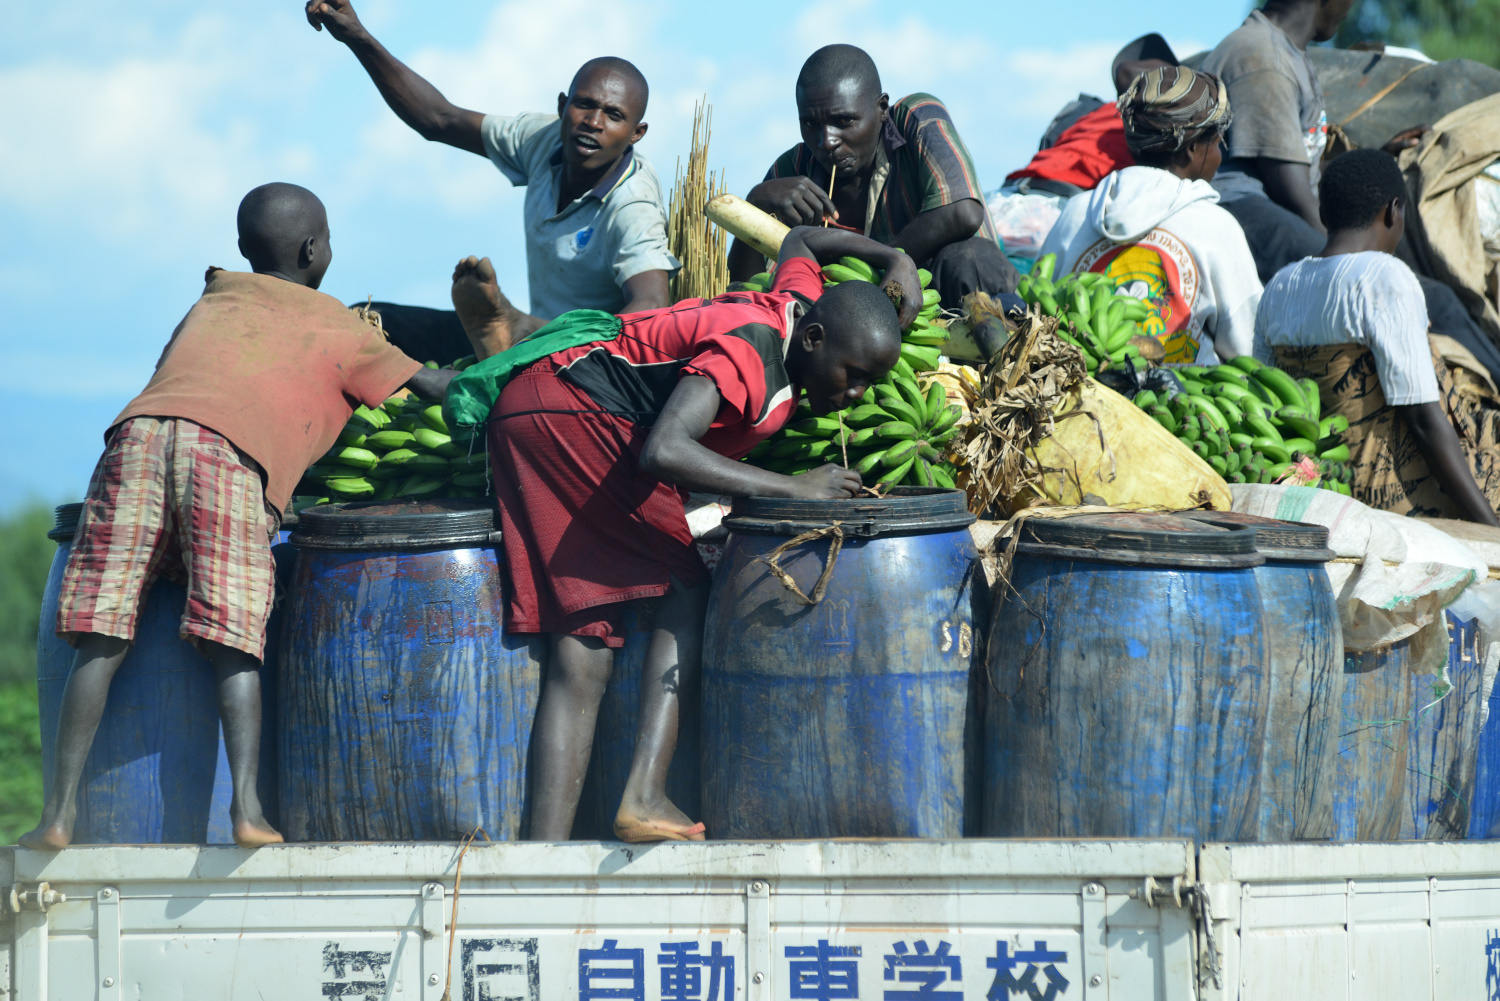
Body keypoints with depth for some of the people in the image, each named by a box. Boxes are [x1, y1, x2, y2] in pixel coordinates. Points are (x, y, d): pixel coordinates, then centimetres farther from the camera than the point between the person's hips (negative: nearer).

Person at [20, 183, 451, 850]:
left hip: (140, 427, 3)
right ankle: (246, 802, -23)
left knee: (102, 637, 1)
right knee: (233, 644, -5)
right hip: (232, 452, -3)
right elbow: (437, 389, 29)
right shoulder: (339, 328, 26)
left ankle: (59, 812, -7)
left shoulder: (214, 301, 36)